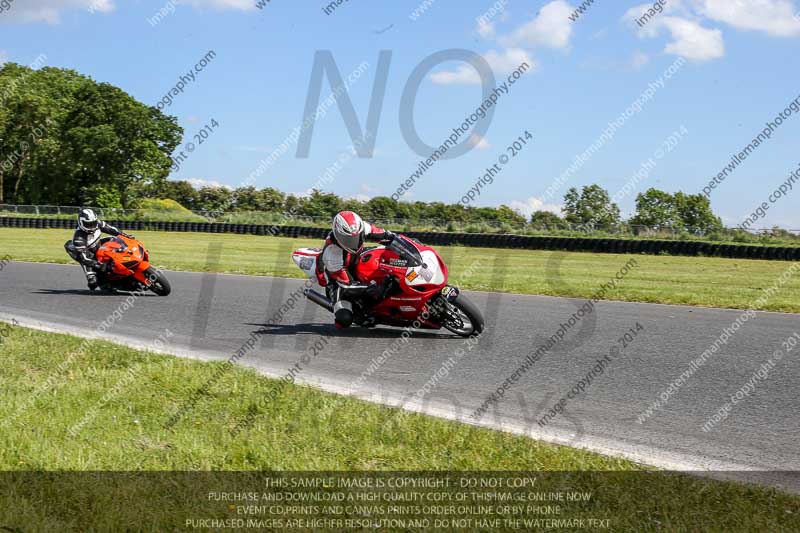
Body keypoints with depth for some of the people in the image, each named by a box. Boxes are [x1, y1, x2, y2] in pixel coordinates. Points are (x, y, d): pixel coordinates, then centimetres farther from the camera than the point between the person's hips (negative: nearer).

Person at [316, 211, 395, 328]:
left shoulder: (360, 227, -24)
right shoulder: (332, 252, -38)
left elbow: (375, 232, -1)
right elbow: (346, 285, -33)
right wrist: (370, 289, -41)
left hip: (355, 266, 6)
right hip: (334, 277, -6)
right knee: (344, 319, -23)